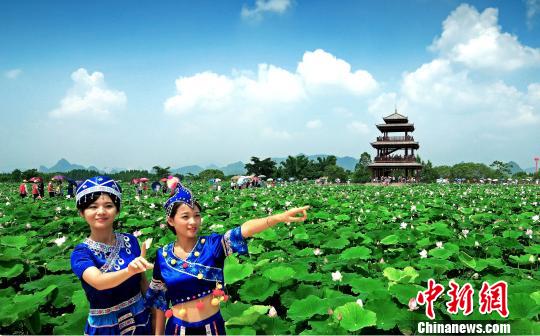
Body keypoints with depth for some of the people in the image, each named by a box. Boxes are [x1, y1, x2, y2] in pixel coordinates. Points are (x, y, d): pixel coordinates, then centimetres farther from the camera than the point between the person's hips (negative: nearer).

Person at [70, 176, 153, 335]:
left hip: (141, 321, 3)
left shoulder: (130, 240, -6)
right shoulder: (81, 253, -15)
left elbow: (142, 280, 5)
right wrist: (129, 270, -52)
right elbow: (99, 282, -34)